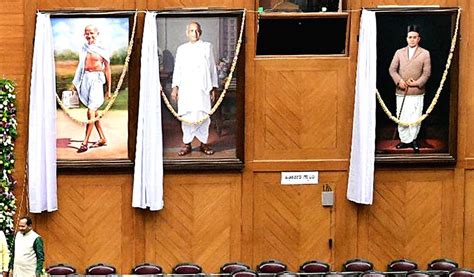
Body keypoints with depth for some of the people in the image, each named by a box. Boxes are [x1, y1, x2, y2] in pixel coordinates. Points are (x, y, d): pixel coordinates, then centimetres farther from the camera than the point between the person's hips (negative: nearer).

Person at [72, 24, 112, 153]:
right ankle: (102, 138, 23)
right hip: (85, 79, 6)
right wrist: (76, 83, 15)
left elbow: (107, 70, 1)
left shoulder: (102, 50, -3)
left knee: (91, 110, -12)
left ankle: (85, 142, -13)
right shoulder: (84, 48, 10)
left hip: (96, 79, -6)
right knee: (93, 110, 12)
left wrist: (109, 89, 1)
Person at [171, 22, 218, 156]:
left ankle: (204, 143, 5)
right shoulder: (182, 49, 13)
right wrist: (175, 87, 5)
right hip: (185, 88, 1)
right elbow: (177, 69, 13)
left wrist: (213, 87, 6)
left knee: (203, 115, -3)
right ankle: (187, 144, 4)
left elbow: (212, 68, 10)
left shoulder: (207, 47, 10)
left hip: (203, 88, -1)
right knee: (186, 116, -2)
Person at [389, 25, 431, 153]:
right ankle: (405, 140, 11)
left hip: (417, 92, -2)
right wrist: (399, 80, -10)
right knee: (401, 118, 2)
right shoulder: (399, 52, 10)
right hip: (401, 91, 2)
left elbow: (427, 72, 1)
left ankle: (413, 139, 14)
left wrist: (417, 83, -12)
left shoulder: (425, 53, 4)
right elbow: (392, 69, 6)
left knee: (415, 118, 0)